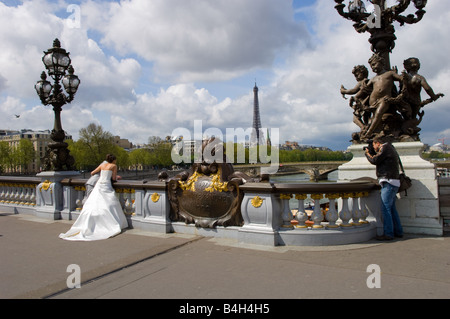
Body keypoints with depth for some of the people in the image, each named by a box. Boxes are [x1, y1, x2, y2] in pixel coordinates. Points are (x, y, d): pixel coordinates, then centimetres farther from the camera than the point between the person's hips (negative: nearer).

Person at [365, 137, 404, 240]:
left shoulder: (385, 147, -8)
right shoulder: (390, 148, 22)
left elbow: (374, 161, -11)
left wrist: (367, 153, 5)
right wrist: (375, 153, 19)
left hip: (389, 182, -10)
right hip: (394, 183, 10)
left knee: (385, 208, -10)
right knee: (392, 208, 14)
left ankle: (388, 234, -10)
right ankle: (398, 232, 18)